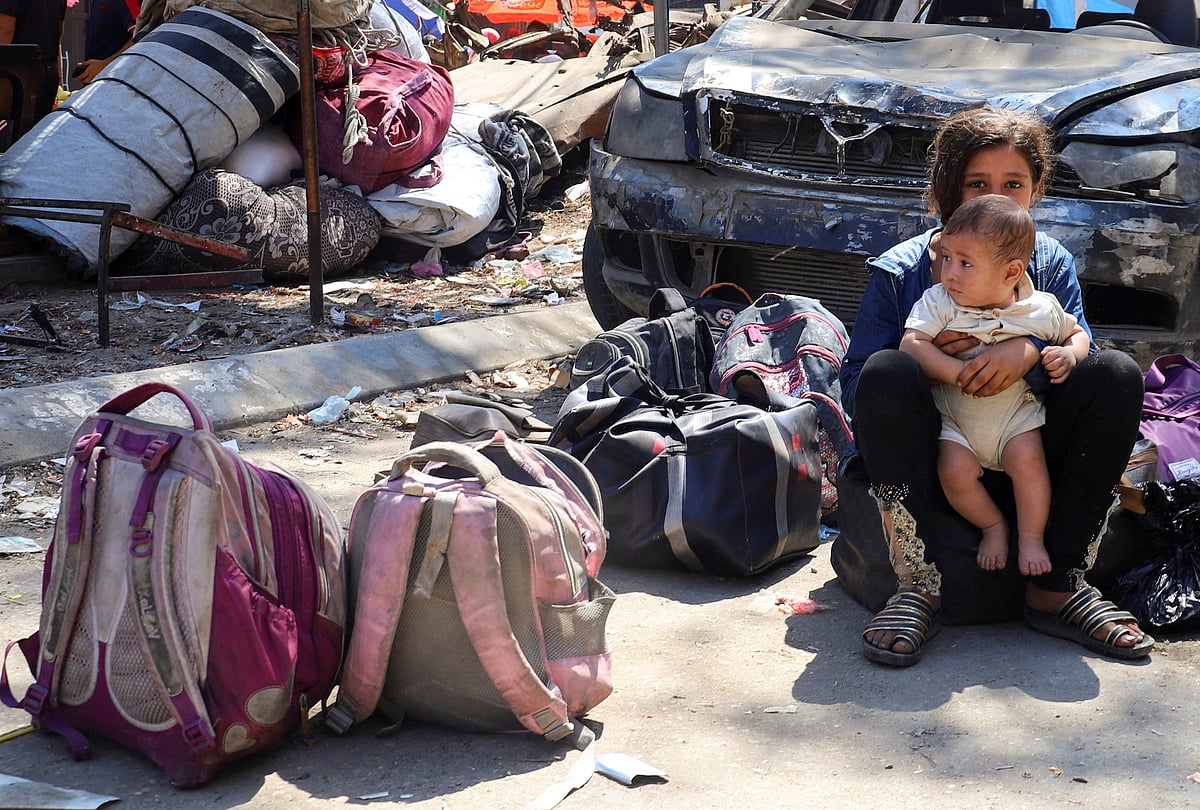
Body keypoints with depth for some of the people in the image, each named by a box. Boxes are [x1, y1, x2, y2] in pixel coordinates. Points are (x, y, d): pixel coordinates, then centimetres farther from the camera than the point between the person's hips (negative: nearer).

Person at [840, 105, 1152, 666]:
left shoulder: (1052, 264, 8)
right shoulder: (898, 272, -1)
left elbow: (1079, 351, -5)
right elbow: (857, 390, -5)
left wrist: (1031, 351, -27)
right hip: (933, 466, -2)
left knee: (1117, 374, -21)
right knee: (887, 370, -32)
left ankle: (1057, 587, -20)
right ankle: (917, 586, -27)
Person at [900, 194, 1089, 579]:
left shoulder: (1041, 309, -5)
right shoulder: (938, 302, -11)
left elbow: (1078, 333, 13)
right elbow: (911, 345, -23)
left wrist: (1069, 353, -11)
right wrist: (961, 372, -31)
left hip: (1016, 415, 0)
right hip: (954, 420, 0)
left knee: (1027, 458, -25)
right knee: (955, 470, -23)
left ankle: (1031, 536, -5)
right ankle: (993, 525, 3)